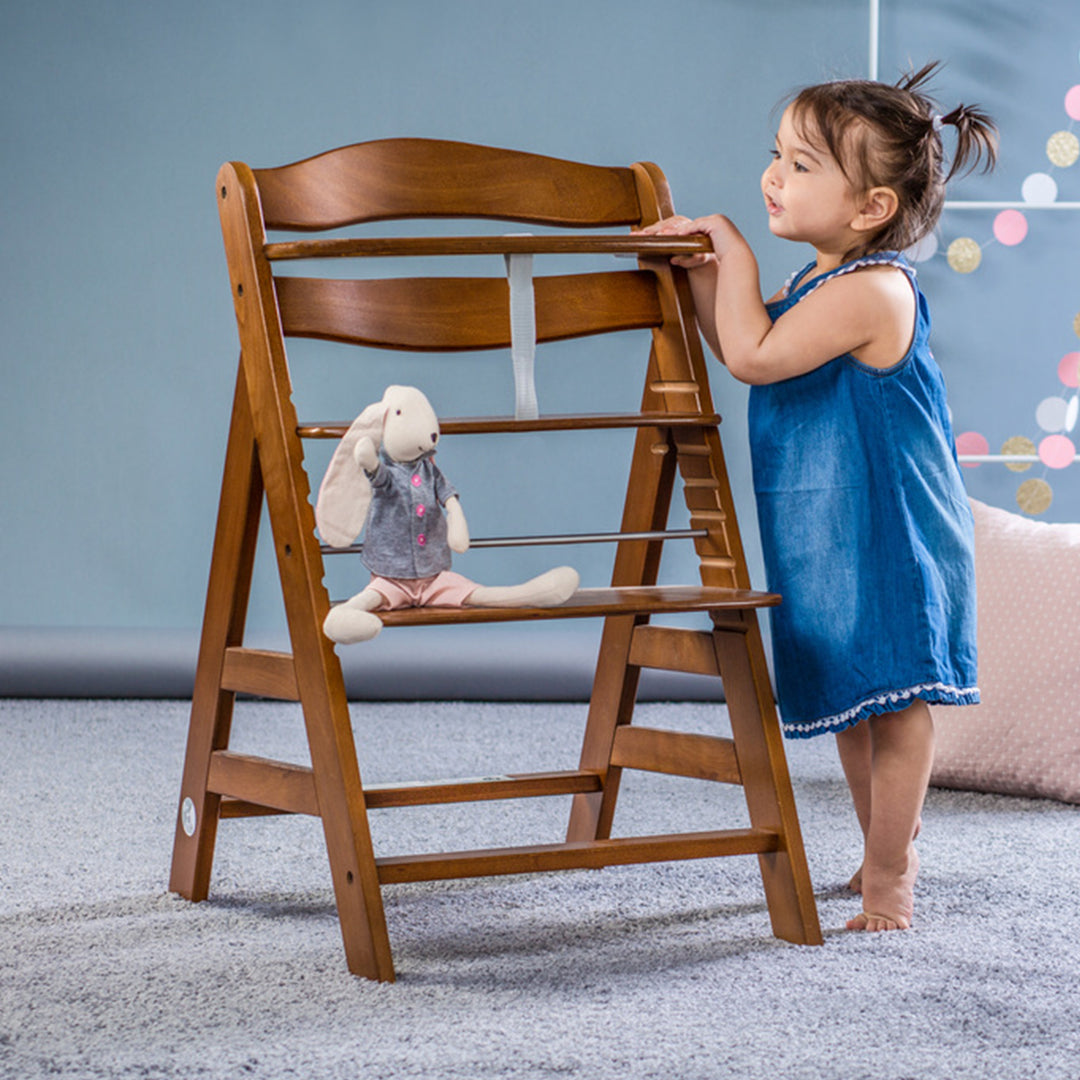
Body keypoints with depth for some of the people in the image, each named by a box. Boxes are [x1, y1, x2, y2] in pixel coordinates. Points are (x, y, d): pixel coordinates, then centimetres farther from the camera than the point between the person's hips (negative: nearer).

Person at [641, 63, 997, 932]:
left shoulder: (872, 290, -22)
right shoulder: (820, 282, 9)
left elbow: (754, 356, -27)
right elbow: (746, 347, 22)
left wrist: (738, 254, -16)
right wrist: (703, 274, 8)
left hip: (887, 541, -10)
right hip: (830, 536, 10)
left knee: (892, 702, -1)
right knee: (853, 705, 19)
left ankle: (888, 877, 7)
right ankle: (889, 849, 35)